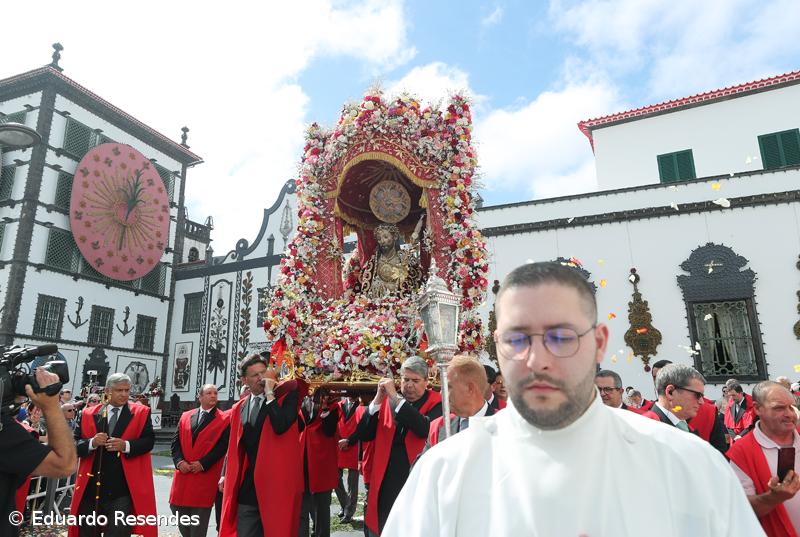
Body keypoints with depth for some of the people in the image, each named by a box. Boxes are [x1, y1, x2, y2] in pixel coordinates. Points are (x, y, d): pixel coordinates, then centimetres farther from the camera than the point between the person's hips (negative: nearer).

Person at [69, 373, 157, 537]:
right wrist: (91, 443, -16)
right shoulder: (88, 414, 8)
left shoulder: (141, 413, 2)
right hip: (91, 487, 3)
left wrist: (126, 445, -20)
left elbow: (148, 441, -5)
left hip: (123, 488, -3)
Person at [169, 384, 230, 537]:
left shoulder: (224, 419, -3)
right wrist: (179, 461, -8)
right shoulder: (185, 416, 11)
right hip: (183, 474, 4)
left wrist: (203, 464, -15)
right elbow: (176, 441, 7)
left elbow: (223, 446, -9)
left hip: (205, 476, -4)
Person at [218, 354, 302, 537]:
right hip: (247, 485, 5)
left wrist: (270, 394, -18)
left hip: (277, 482, -4)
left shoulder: (286, 396, -6)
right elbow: (234, 446, 18)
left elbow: (280, 427, -24)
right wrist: (226, 475, 15)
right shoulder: (239, 408, 10)